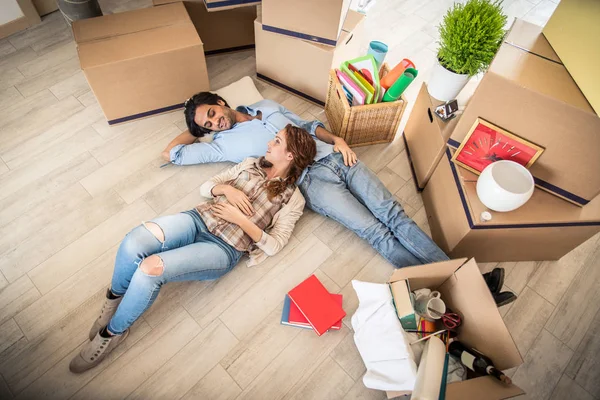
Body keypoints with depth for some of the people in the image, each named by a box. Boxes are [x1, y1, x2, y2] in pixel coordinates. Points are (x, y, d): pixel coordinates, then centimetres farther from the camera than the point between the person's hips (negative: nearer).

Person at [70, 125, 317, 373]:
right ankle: (115, 298, 6)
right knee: (134, 242, -26)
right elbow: (205, 188, 18)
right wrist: (226, 188, -4)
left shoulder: (292, 198, 3)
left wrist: (239, 218, -12)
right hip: (198, 220, 5)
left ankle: (113, 332, 2)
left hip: (224, 248, -4)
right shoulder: (251, 164, 17)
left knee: (150, 269, -26)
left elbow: (274, 245, -4)